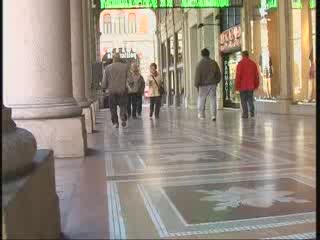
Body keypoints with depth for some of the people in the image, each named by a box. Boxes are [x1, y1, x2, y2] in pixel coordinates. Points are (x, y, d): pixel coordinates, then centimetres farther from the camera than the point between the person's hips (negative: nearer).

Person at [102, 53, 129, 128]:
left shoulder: (107, 68, 0)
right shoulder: (125, 66, 0)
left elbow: (104, 81, 1)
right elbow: (129, 78, 0)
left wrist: (106, 87, 18)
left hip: (112, 91, 0)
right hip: (123, 90, 0)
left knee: (113, 108, 11)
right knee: (123, 106, 10)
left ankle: (115, 122, 8)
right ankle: (123, 118, -12)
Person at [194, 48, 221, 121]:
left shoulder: (200, 64, -10)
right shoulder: (214, 63, 1)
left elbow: (197, 76, -12)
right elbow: (219, 74, 7)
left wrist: (196, 85, -2)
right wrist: (216, 82, 21)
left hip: (203, 85, -2)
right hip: (213, 84, 3)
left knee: (201, 99, 11)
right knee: (213, 100, 4)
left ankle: (201, 115, 20)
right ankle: (214, 115, -5)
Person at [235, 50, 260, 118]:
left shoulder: (240, 64, -7)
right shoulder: (253, 63, 6)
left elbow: (238, 75, -10)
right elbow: (256, 75, 9)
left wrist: (237, 86, -5)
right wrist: (256, 85, 15)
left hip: (243, 86, -4)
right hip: (251, 86, 4)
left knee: (243, 100, 2)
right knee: (250, 99, 14)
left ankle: (245, 113, -1)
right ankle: (252, 112, 7)